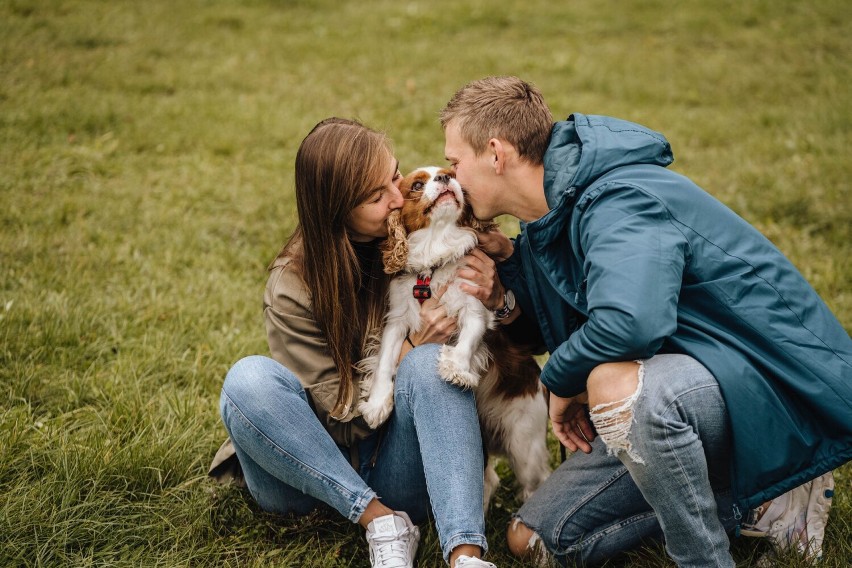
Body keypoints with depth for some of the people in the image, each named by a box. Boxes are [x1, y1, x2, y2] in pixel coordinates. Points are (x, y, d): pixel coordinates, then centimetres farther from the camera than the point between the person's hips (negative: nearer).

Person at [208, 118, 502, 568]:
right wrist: (409, 347, -23)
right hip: (308, 474, -1)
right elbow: (340, 413, -11)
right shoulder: (292, 287, -13)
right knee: (249, 379, -28)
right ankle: (380, 522, -27)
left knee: (431, 362, -29)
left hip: (395, 471, 1)